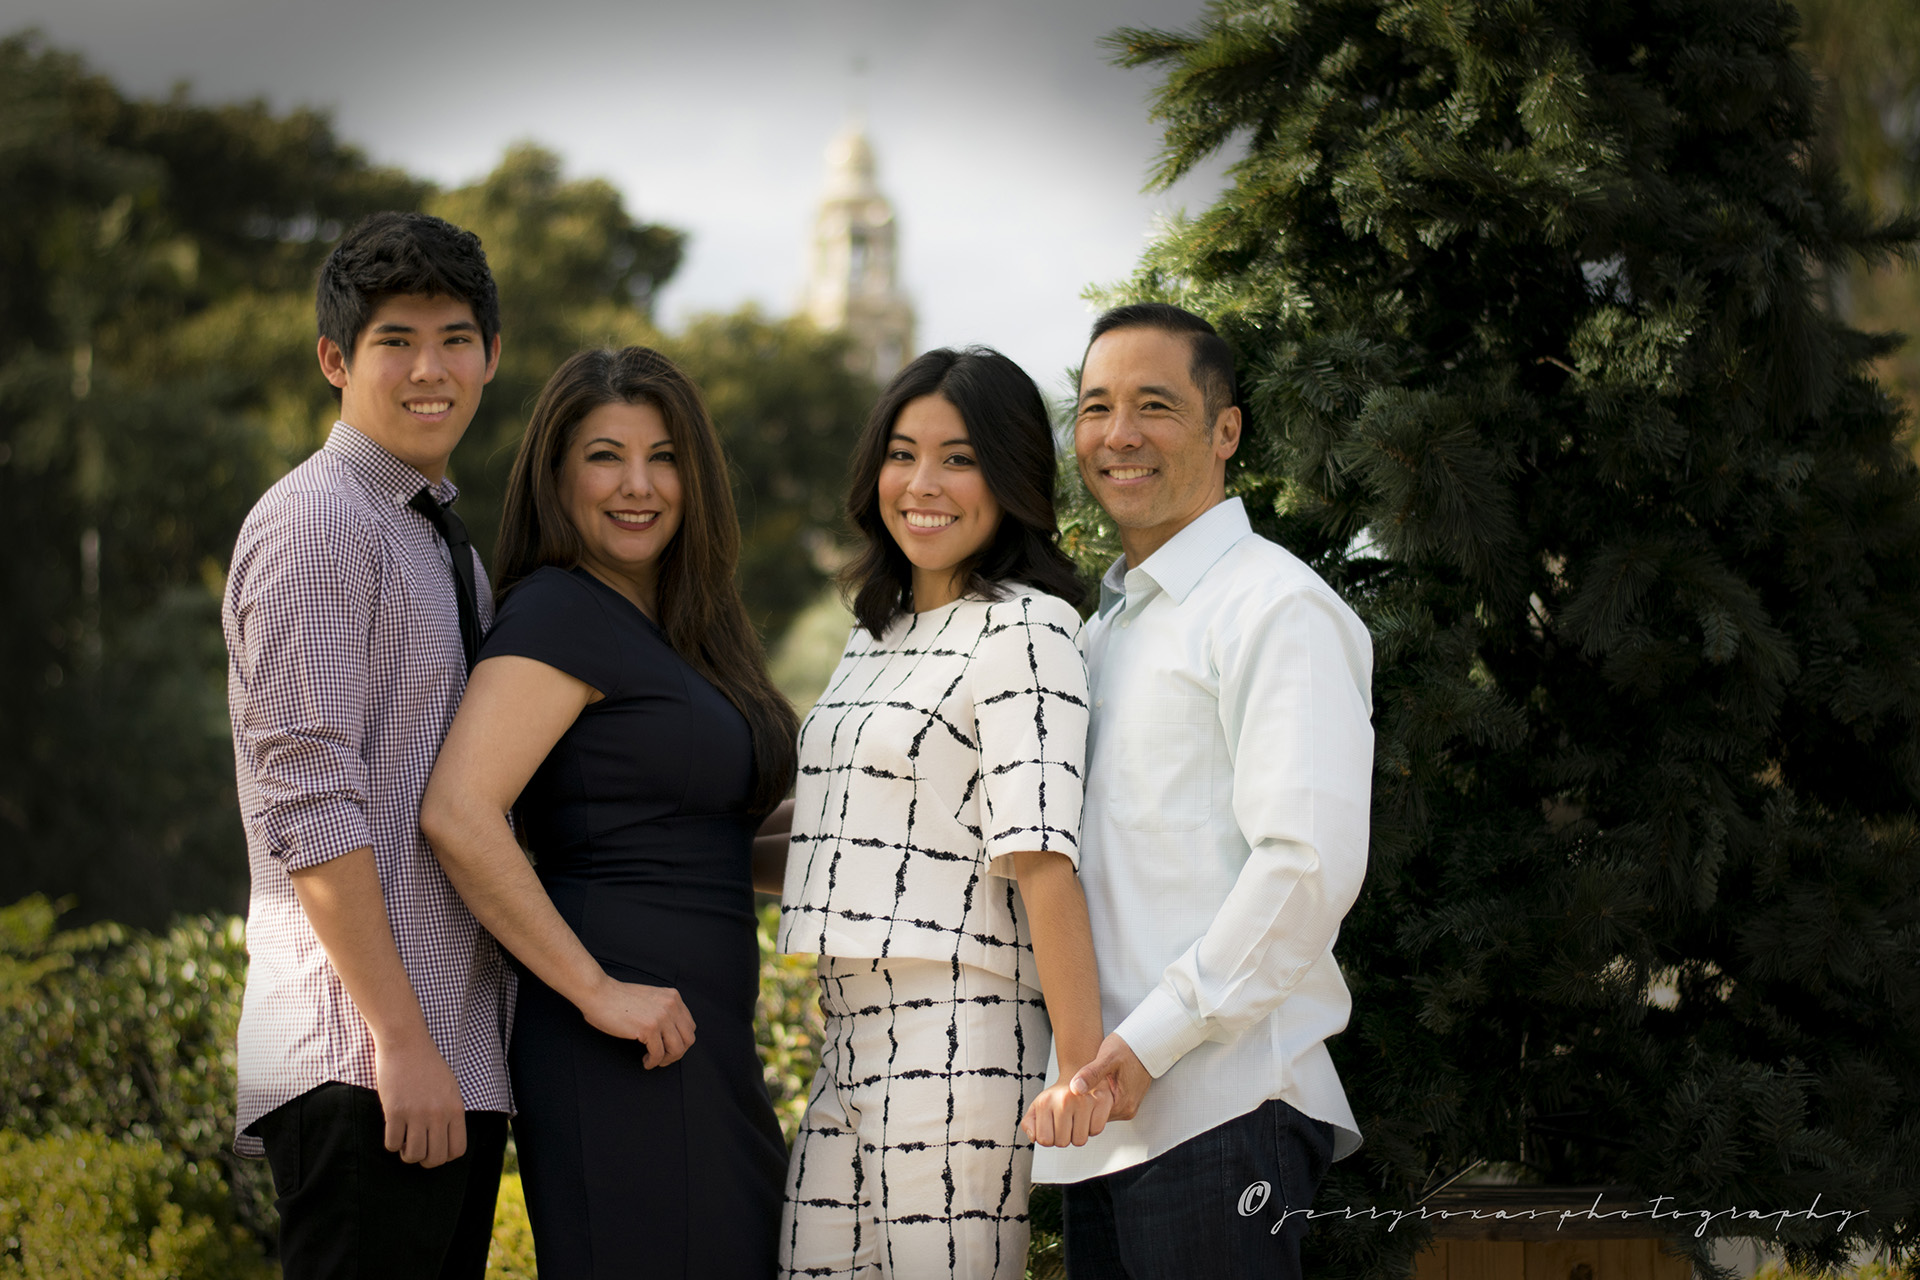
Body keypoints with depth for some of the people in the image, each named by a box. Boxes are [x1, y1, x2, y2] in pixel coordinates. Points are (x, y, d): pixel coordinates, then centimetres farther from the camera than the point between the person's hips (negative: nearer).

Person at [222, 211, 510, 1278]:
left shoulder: (443, 540, 21)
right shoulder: (318, 523, -8)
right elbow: (306, 803, -16)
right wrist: (399, 1038, -20)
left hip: (459, 1058, 9)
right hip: (364, 1064, -9)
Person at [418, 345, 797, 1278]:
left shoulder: (669, 633, 18)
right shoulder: (560, 613, -9)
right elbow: (455, 813, -22)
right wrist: (598, 991, -21)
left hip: (704, 1054, 9)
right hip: (625, 1060, -9)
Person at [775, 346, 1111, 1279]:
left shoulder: (1021, 633, -9)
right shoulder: (878, 634, 18)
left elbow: (1043, 857, -19)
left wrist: (1083, 1062, -25)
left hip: (961, 1043, -8)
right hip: (851, 1043, 8)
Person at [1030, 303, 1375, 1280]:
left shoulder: (1276, 607, -7)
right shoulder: (1105, 631, 22)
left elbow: (1311, 865, -17)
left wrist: (1153, 1038, -17)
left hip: (1218, 1112, -8)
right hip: (1101, 1119, 8)